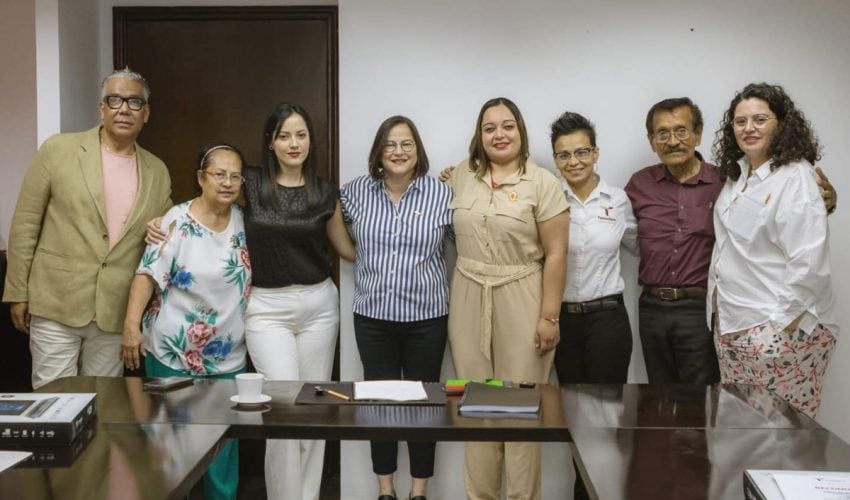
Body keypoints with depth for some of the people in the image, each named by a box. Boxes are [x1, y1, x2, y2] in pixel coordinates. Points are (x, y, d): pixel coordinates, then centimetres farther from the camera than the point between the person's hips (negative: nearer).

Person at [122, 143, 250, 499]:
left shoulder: (244, 221, 5)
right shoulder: (178, 221, -11)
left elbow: (257, 274, 17)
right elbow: (148, 273, -16)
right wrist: (131, 325, -26)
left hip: (229, 357, 5)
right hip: (173, 353, -4)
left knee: (224, 440, 10)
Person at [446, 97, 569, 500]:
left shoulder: (541, 182, -5)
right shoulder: (462, 175, 7)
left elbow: (556, 254, -7)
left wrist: (549, 316, -10)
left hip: (521, 303, -4)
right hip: (468, 302, 4)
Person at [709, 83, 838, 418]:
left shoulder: (795, 178, -12)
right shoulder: (736, 174, 11)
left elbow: (809, 262, -18)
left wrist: (783, 321, -17)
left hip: (781, 328, -7)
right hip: (731, 324, 7)